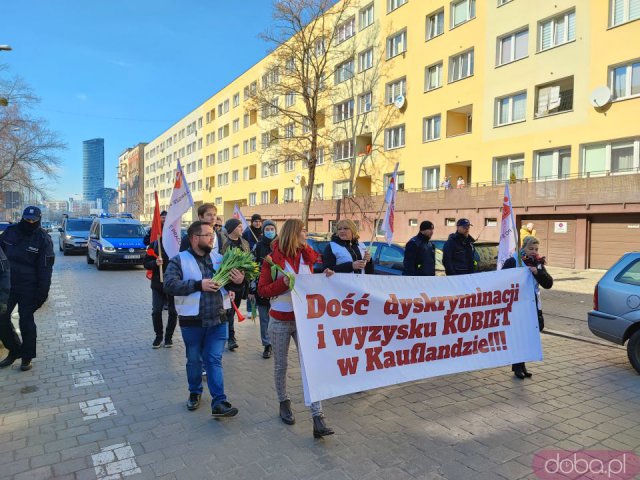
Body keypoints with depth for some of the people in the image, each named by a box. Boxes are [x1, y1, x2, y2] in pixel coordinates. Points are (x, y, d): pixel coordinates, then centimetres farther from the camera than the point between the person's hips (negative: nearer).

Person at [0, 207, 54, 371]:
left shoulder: (43, 239, -9)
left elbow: (45, 269, -9)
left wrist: (42, 293, -12)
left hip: (28, 288, -4)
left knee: (26, 321, 4)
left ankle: (27, 356, 19)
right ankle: (14, 350, 28)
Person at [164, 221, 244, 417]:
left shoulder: (219, 258, 5)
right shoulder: (179, 260, -6)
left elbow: (229, 281, 12)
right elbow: (170, 285, -18)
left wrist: (238, 281, -13)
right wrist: (198, 285, -25)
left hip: (218, 320, 2)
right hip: (192, 321, -2)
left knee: (214, 360, 5)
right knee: (194, 360, 16)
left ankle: (219, 403, 7)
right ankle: (194, 393, 38)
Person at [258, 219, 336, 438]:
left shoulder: (307, 256, 6)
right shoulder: (273, 258, -7)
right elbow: (262, 290, -8)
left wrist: (325, 278, -3)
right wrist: (284, 282, -22)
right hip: (280, 321, -3)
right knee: (281, 366, 12)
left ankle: (318, 420, -3)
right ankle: (284, 403, 36)